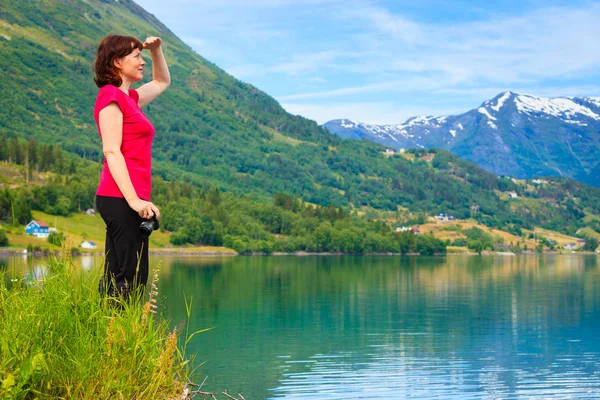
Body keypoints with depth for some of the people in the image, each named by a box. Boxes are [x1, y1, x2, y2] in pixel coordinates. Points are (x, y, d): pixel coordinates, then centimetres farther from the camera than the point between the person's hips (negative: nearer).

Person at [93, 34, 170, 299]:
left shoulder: (128, 98, 22)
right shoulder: (111, 95, -5)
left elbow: (162, 81, 41)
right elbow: (111, 151, -15)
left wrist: (156, 50, 24)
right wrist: (133, 199, -23)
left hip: (126, 199, 9)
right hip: (121, 198, -9)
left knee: (115, 281, 6)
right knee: (132, 278, -13)